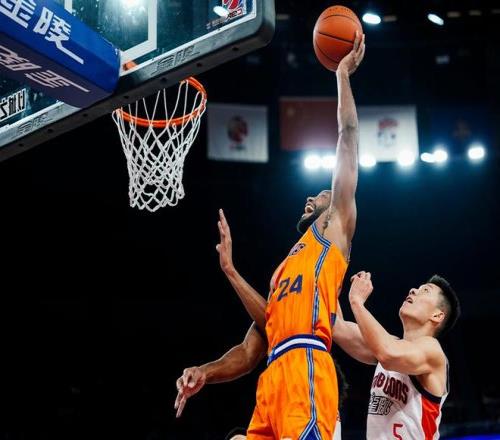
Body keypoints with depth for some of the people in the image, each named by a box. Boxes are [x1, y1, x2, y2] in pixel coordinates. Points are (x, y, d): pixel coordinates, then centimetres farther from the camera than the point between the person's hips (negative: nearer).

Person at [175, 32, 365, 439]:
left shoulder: (335, 231, 18)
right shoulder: (283, 270, 35)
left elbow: (348, 135, 15)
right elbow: (250, 351, 29)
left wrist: (342, 73, 22)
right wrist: (205, 372, 12)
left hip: (305, 370, -7)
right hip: (273, 378, 7)